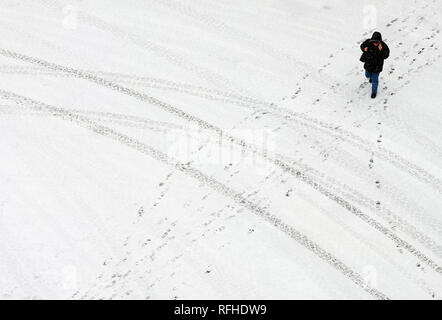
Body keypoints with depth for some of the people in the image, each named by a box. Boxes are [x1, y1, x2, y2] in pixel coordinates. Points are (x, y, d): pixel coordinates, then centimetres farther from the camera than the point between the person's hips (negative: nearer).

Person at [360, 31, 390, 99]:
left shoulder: (383, 46, -28)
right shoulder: (368, 42, -22)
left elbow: (386, 56, -28)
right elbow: (362, 46, -3)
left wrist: (381, 50, -44)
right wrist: (364, 49, -26)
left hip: (377, 65, -3)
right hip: (368, 63, 3)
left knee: (375, 79, 9)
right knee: (368, 75, 28)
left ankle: (374, 92, 36)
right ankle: (371, 77, 67)